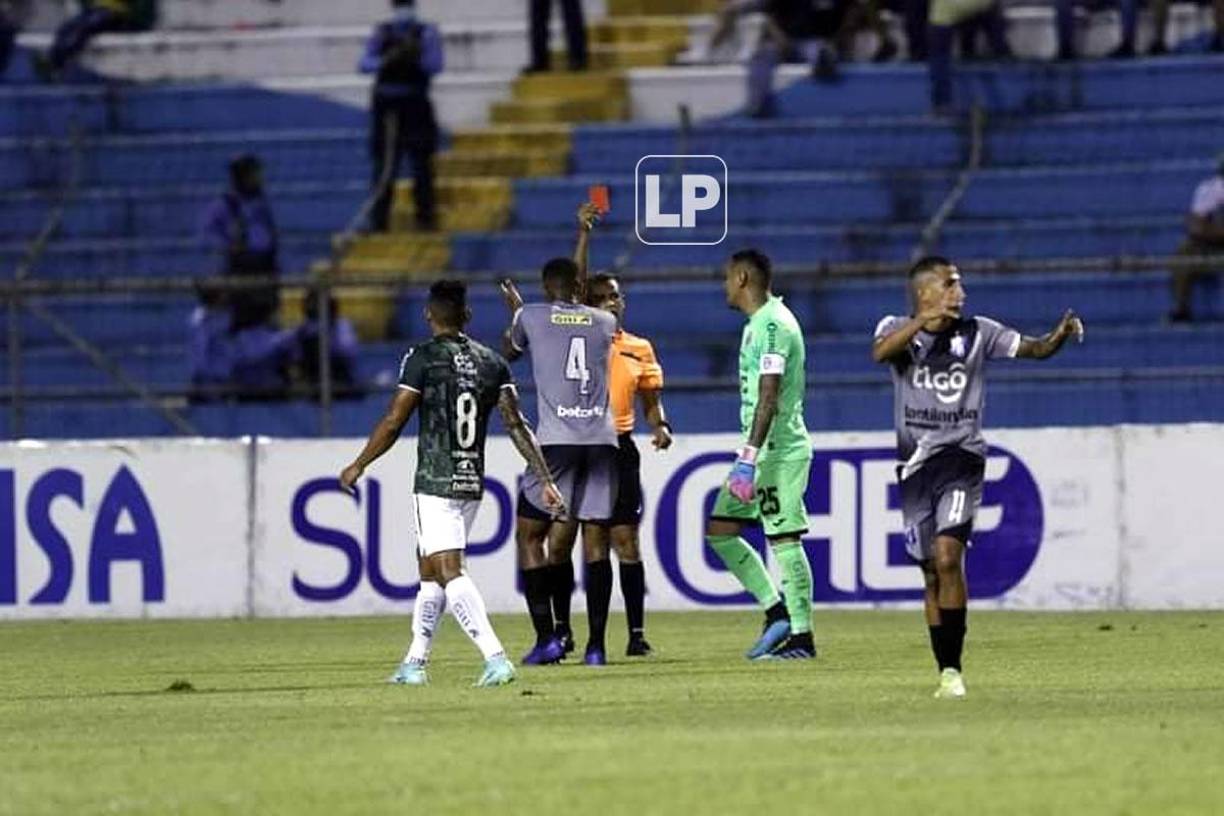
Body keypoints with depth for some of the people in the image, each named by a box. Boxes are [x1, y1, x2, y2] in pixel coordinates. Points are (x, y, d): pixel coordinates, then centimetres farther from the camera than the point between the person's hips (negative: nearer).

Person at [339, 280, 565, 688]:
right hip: (473, 484, 7)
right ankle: (414, 663, 25)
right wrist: (546, 481, 1)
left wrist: (358, 466, 5)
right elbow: (516, 425, 1)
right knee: (430, 572, 19)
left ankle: (496, 658, -27)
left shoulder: (423, 358, -8)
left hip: (435, 484, -6)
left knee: (449, 573, -12)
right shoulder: (491, 362, 7)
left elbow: (393, 422, -8)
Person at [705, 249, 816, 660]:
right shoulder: (759, 323, 17)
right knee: (719, 529, 10)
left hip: (779, 451, -11)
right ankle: (777, 611, 11)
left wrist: (748, 457, -26)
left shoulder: (772, 324, -15)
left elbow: (769, 396, -22)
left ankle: (801, 637, -4)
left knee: (784, 540, -8)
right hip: (762, 452, 11)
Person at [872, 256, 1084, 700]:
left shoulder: (978, 333, 5)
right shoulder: (898, 329, 2)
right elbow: (881, 352, -20)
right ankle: (945, 671, 17)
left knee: (947, 557, -20)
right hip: (916, 464, 2)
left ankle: (952, 669, -17)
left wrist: (1060, 335, -21)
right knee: (931, 574, 7)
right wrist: (923, 322, -37)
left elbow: (1033, 348, 1)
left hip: (961, 459, -2)